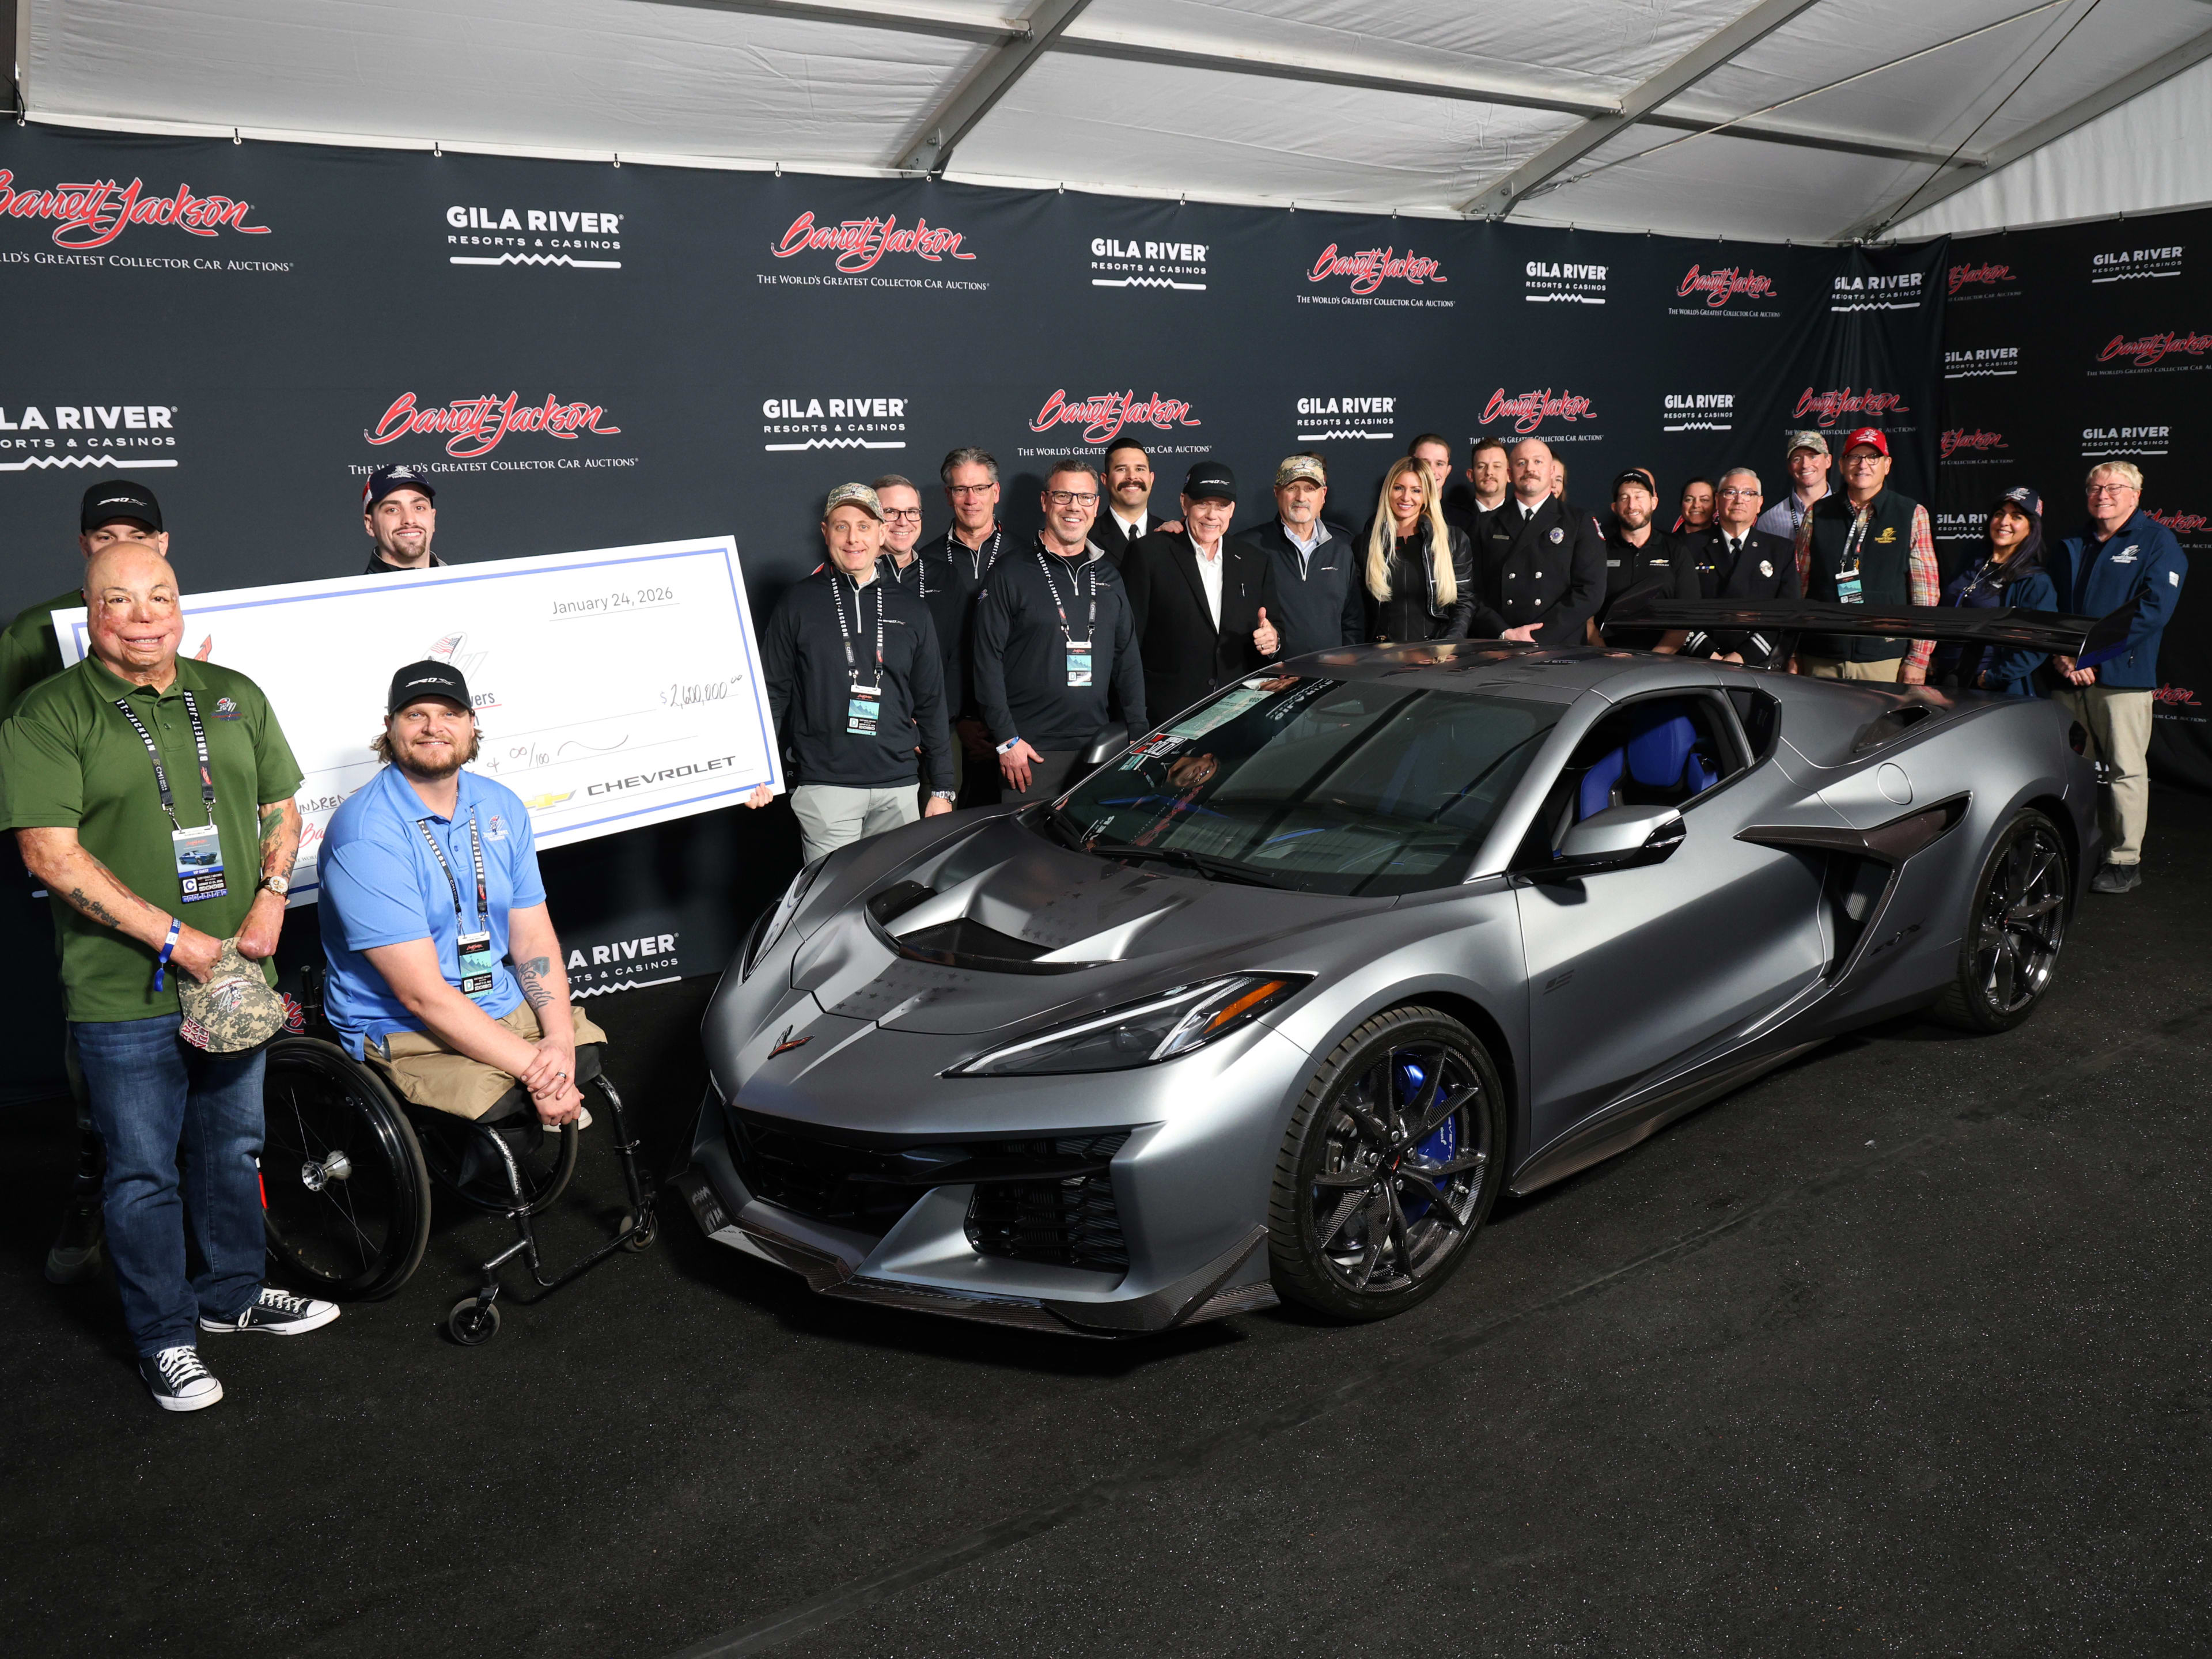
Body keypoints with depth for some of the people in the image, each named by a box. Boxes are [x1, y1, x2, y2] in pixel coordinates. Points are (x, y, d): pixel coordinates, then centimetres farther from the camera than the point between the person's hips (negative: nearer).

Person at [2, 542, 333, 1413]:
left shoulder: (234, 697, 8)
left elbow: (280, 811, 14)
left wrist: (269, 903, -4)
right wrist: (176, 939, -18)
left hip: (234, 976, 5)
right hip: (125, 995, -5)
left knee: (233, 1146, 19)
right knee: (144, 1173, 7)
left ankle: (232, 1292, 38)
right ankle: (164, 1338, 23)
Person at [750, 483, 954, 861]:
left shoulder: (911, 610, 11)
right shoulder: (798, 602, 4)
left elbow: (931, 703, 14)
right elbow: (773, 692, 5)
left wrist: (942, 789, 11)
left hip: (897, 787, 3)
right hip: (824, 784, -3)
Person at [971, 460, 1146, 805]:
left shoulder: (1108, 576, 15)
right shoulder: (1009, 575, -1)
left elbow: (1128, 659, 17)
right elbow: (988, 661, -4)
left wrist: (1139, 735, 9)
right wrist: (1005, 739, -10)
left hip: (1097, 747, 4)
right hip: (1029, 753, -4)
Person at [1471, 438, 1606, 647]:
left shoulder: (1582, 524, 12)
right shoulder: (1489, 526, 14)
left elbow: (1591, 591, 1)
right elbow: (1473, 592, 7)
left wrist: (1538, 637, -9)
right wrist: (1505, 634, -9)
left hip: (1560, 648, -1)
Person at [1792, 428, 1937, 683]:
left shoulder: (1913, 515, 5)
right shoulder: (1818, 514, 10)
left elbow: (1926, 592, 2)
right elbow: (1799, 585, 11)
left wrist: (1918, 660, -5)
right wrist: (1793, 656, 6)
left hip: (1886, 662, -2)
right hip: (1820, 662, 2)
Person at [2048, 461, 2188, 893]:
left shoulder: (2157, 541, 2)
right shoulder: (2072, 546, 19)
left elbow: (2153, 608, -10)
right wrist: (2060, 654, -4)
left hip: (2122, 675, -5)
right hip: (2069, 677, 5)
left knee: (2126, 770, -3)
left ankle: (2125, 862, 3)